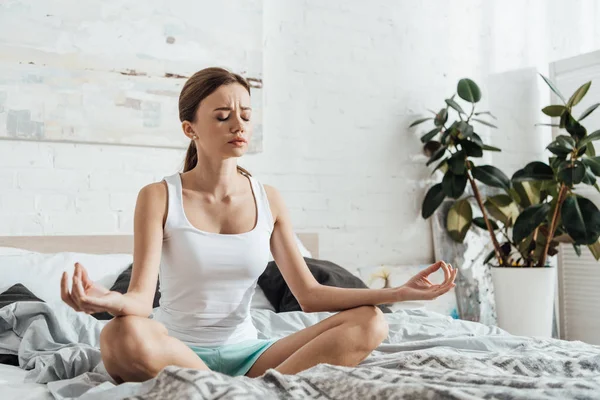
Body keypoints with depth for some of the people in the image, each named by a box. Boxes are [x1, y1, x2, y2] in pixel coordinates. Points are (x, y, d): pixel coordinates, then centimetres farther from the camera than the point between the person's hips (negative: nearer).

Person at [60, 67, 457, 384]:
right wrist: (110, 300, -40)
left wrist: (399, 292, -11)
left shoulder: (269, 200, 4)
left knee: (369, 322, -16)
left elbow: (309, 294, 0)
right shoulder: (159, 197, -6)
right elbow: (141, 298, -15)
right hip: (178, 352, -3)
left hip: (245, 353, 3)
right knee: (124, 337, -38)